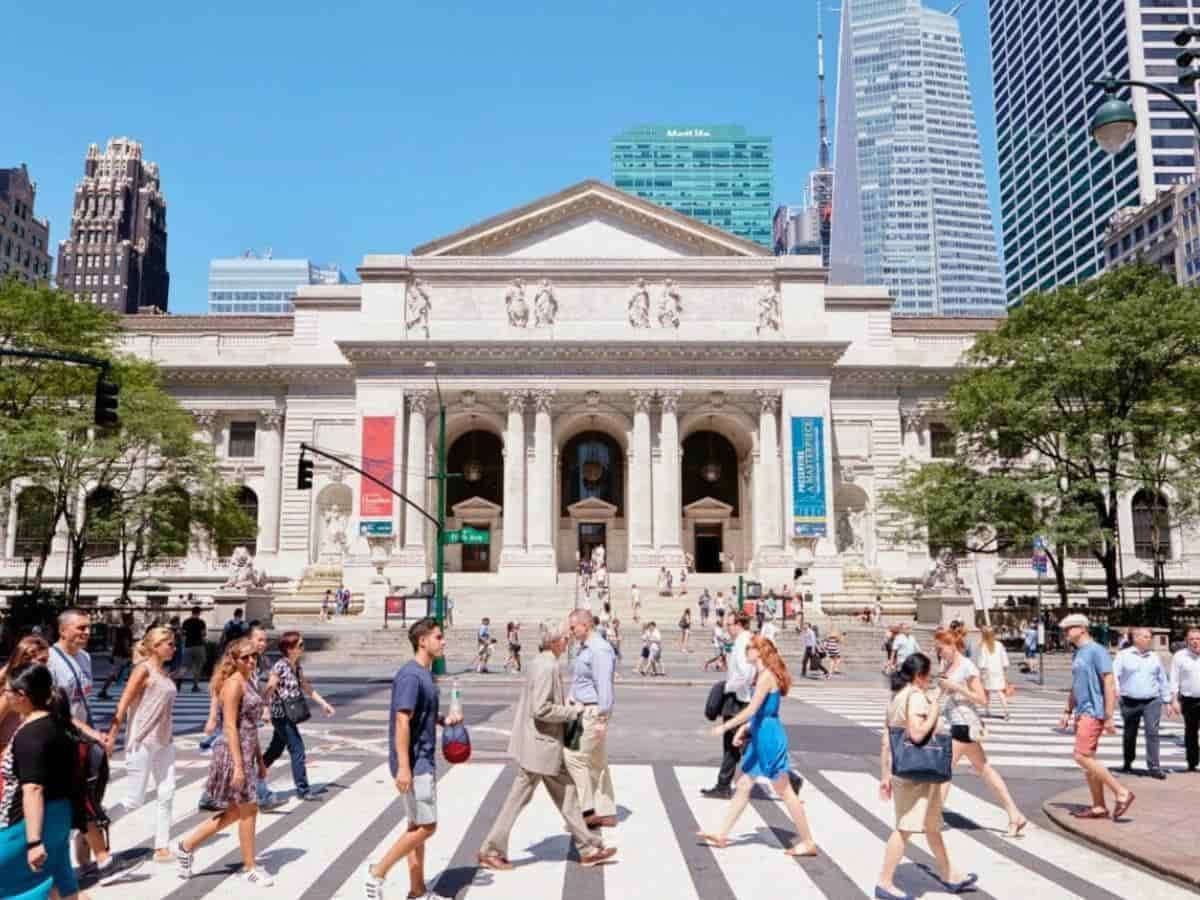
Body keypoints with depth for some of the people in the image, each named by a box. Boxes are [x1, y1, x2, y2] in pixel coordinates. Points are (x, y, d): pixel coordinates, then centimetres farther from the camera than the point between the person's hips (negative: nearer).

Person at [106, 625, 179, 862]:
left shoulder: (164, 671, 10)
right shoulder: (144, 669, -11)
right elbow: (123, 704, -14)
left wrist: (167, 737, 15)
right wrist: (112, 736, -16)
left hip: (164, 743, 8)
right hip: (142, 743, -8)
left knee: (166, 795, 6)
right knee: (134, 800, -2)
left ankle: (162, 848, 11)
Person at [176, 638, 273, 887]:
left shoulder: (248, 681, 13)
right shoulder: (233, 683, -15)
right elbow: (230, 726, -20)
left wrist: (260, 760, 19)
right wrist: (238, 765, -23)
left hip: (247, 753, 9)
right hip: (235, 753, -9)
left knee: (235, 812, 16)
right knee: (248, 811, 1)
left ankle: (187, 846, 27)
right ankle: (250, 870, 13)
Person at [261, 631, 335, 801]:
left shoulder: (297, 666, 9)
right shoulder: (280, 667, -17)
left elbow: (306, 687, 17)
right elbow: (269, 691, -20)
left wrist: (323, 704, 15)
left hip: (291, 716, 8)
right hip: (281, 716, -8)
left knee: (276, 749, 19)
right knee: (297, 749, -6)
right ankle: (303, 789, 1)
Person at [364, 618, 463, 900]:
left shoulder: (425, 674, 11)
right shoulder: (410, 675, -19)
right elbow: (402, 721, -23)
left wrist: (444, 720, 4)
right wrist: (403, 767, -25)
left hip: (424, 761, 10)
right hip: (414, 764, -10)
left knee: (418, 826, 14)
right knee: (425, 826, -5)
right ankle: (377, 872, 7)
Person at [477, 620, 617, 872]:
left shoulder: (543, 663, 9)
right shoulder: (546, 666, -21)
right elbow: (541, 709, -26)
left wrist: (569, 709, 12)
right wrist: (573, 711, -15)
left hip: (547, 746, 10)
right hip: (540, 745, -10)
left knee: (566, 794, 13)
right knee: (518, 798, 3)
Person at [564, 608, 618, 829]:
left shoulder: (599, 650, -18)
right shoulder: (584, 648, 13)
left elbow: (604, 686, -23)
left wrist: (602, 719, -25)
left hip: (593, 712, -10)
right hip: (582, 710, 10)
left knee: (574, 755, -10)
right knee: (596, 762, 12)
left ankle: (587, 810, -2)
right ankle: (606, 813, 18)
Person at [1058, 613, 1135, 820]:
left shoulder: (1096, 651, -12)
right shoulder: (1078, 653, 16)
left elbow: (1109, 685, -16)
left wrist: (1108, 717, -19)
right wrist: (1068, 712, 20)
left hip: (1093, 712, -9)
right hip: (1082, 712, 9)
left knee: (1082, 757, -13)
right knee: (1087, 759, 10)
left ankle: (1122, 793, -5)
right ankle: (1099, 807, 16)